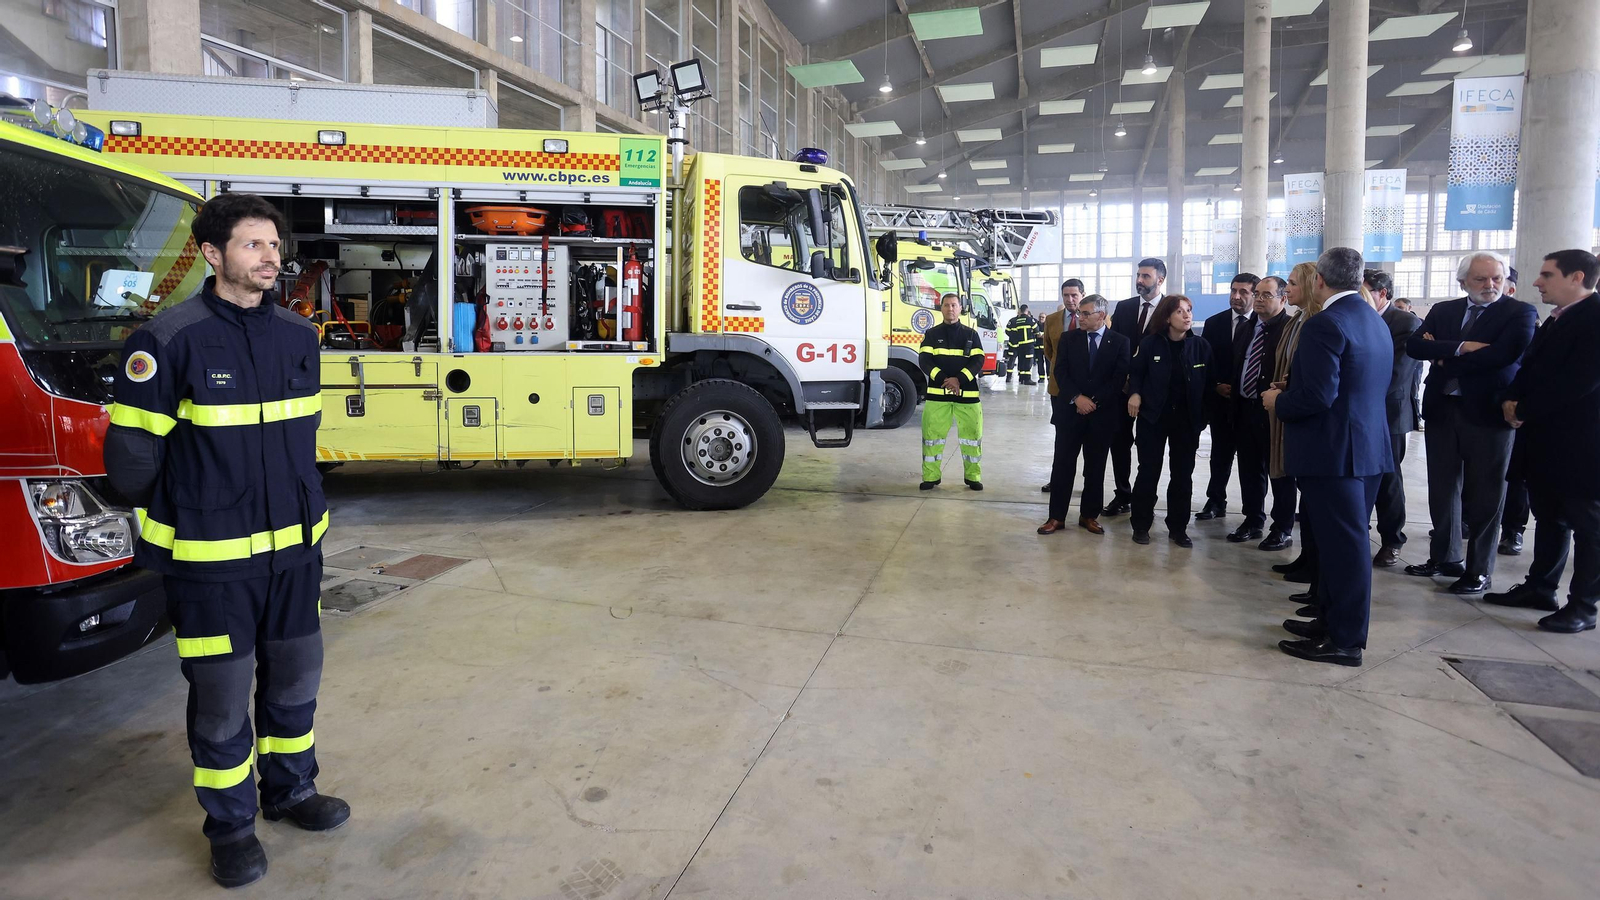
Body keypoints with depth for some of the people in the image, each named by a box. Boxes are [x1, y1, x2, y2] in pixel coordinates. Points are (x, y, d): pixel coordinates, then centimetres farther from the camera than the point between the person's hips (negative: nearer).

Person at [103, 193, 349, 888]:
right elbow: (132, 454, -6)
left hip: (294, 547, 5)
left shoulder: (298, 335, 6)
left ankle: (290, 789, 37)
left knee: (294, 677, 16)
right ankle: (231, 823, 26)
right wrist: (176, 520, 3)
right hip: (211, 559, -5)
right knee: (221, 694, 7)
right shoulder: (169, 340, -11)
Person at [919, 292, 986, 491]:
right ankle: (931, 476, 8)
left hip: (967, 393, 1)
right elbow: (925, 361, -3)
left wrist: (959, 379, -17)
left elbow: (978, 361, 0)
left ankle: (973, 476, 13)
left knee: (971, 435, 1)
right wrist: (943, 379, -18)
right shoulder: (932, 334, 8)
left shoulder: (971, 334, 9)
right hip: (937, 393, 0)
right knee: (932, 435, -2)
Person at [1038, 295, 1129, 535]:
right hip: (1071, 411, 1)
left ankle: (1089, 516, 18)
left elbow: (1119, 378, -4)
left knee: (1096, 468, 7)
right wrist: (1077, 397, -15)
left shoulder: (1119, 342, 3)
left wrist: (1094, 401, -13)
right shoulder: (1069, 338, 6)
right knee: (1062, 464, 0)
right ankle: (1057, 516, 5)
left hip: (1103, 414, 0)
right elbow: (1060, 371, -1)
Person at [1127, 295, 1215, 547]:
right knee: (1149, 471, 2)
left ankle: (1178, 527, 19)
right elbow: (1136, 372, 5)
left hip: (1188, 418, 2)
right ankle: (1141, 525, 13)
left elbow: (1210, 382, 3)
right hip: (1153, 416, -2)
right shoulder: (1150, 343, -5)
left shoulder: (1201, 346, -2)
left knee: (1183, 474, 7)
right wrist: (1134, 393, -13)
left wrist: (1207, 412, -4)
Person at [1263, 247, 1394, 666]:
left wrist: (1279, 401, -7)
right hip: (1369, 445, 9)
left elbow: (1318, 396, -26)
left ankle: (1345, 640, 5)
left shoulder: (1324, 324, -18)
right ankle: (1333, 619, 27)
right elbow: (1377, 387, 18)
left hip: (1333, 449, -9)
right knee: (1347, 539, 16)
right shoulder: (1376, 322, 12)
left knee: (1343, 543, -3)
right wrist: (1291, 392, 18)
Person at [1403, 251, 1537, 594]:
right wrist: (1461, 347, -18)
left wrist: (1444, 359, -10)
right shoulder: (1443, 311, 10)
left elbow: (1503, 354, -19)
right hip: (1442, 409, 4)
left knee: (1484, 495, 3)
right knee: (1442, 488, 13)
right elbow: (1414, 345, -5)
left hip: (1487, 411, -4)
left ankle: (1479, 570, 13)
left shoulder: (1520, 313, -3)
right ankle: (1446, 557, 27)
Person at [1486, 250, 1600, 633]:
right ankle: (1540, 587, 26)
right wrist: (1511, 400, -3)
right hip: (1544, 437, 9)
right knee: (1549, 518, 16)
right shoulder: (1555, 320, 16)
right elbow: (1529, 367, 16)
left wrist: (1525, 410, -15)